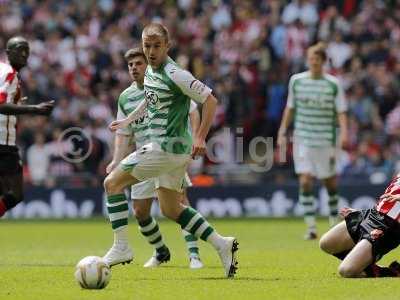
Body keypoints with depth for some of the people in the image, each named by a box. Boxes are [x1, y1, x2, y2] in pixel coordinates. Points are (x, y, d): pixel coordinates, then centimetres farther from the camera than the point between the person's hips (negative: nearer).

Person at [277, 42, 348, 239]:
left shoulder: (333, 84, -3)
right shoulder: (296, 81, 4)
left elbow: (341, 111, -5)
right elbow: (290, 108, 13)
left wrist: (344, 132, -20)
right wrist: (282, 131, 9)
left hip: (326, 140, -1)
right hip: (302, 139, 1)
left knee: (329, 182, 7)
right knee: (305, 181, -10)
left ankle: (334, 222, 27)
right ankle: (311, 227, -7)